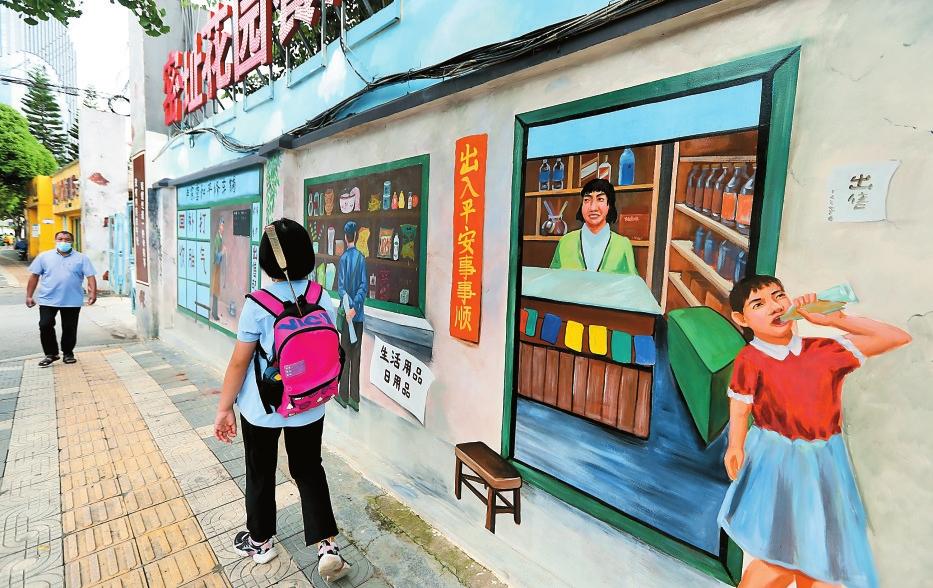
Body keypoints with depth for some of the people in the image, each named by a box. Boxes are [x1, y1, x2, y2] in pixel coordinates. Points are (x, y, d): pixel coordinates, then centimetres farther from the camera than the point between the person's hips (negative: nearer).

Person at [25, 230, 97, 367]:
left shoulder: (81, 258, 3)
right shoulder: (44, 257, 6)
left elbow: (90, 276, -3)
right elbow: (34, 276, 9)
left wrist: (93, 293, -17)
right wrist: (29, 296, 5)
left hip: (72, 301, -1)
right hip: (47, 300, 1)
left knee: (70, 328, 7)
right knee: (45, 326, -1)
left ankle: (68, 353, 21)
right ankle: (51, 354, 14)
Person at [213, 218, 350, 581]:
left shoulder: (257, 304, -18)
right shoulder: (324, 299, -8)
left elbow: (239, 363, -12)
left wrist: (224, 408, 1)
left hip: (261, 409, -2)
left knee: (260, 474, 20)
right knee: (309, 471, 19)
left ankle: (260, 541, 42)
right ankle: (327, 547, 18)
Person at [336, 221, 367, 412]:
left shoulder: (343, 258, -6)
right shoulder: (362, 258, 2)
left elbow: (341, 287, -13)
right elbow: (363, 287, -5)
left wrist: (348, 308, -16)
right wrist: (355, 307, -10)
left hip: (347, 312, -3)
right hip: (358, 314, 3)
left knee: (345, 354, 6)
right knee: (356, 356, 8)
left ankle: (344, 396, 15)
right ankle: (355, 398, 15)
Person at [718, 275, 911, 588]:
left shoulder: (824, 350, 1)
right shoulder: (749, 359, -10)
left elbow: (898, 337, 6)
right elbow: (740, 410, -5)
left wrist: (832, 319, -1)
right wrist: (735, 447, -16)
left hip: (825, 464, 4)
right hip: (775, 462, -4)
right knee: (782, 562, -7)